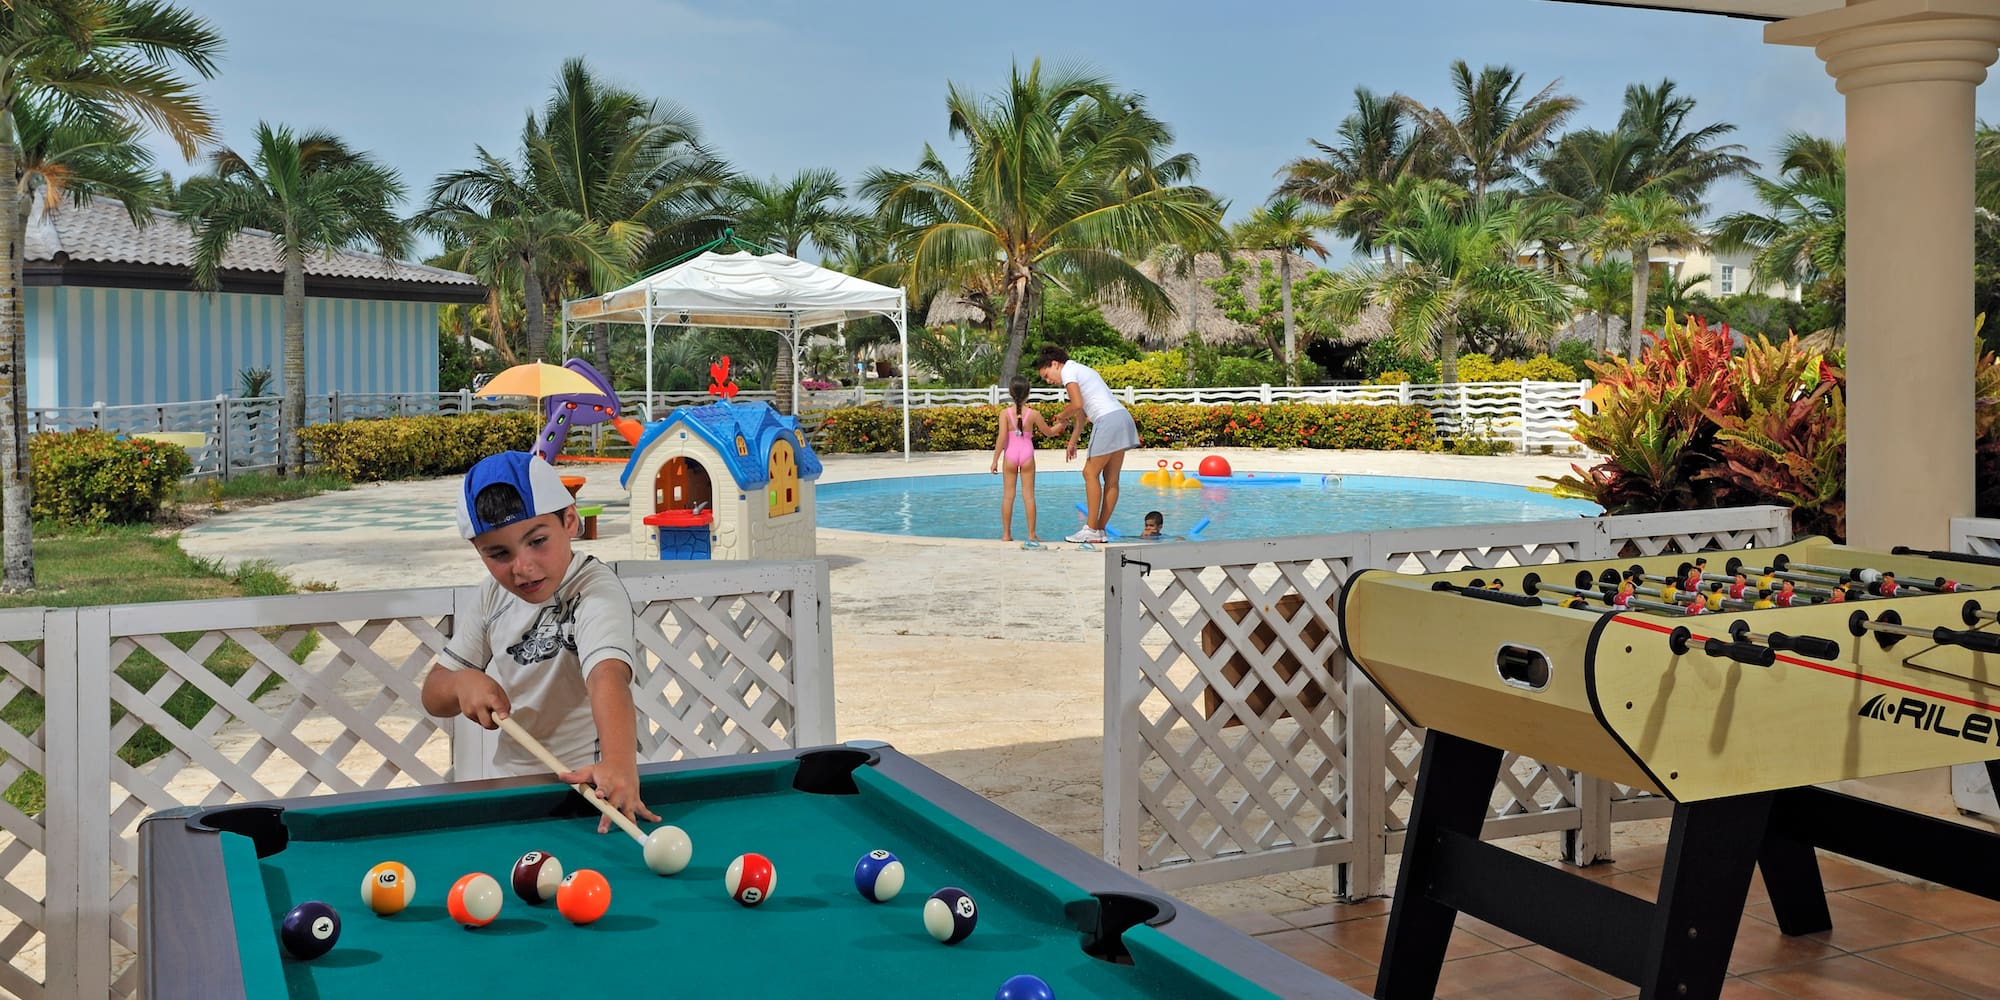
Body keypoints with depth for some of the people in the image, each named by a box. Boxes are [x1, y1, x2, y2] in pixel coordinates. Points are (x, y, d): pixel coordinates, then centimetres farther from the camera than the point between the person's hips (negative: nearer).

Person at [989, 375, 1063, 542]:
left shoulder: (1005, 412, -8)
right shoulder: (1034, 414, -5)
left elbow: (1002, 437, -13)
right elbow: (1049, 432, 8)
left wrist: (995, 460, -7)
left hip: (1010, 455, 0)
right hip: (1027, 454, 0)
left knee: (1008, 495, 6)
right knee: (1028, 495, 4)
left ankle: (1006, 534, 8)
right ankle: (1031, 534, 5)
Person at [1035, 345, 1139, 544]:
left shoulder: (1068, 371, -2)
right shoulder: (1079, 371, 26)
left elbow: (1077, 404, -15)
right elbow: (1081, 412, 29)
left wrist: (1062, 416, 4)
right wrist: (1072, 442, 30)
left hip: (1108, 420, -9)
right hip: (1122, 417, 9)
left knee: (1091, 473, -3)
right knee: (1111, 479, 8)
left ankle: (1091, 529, -3)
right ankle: (1100, 530, 11)